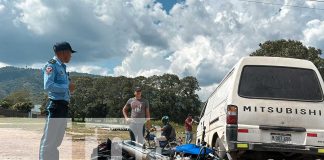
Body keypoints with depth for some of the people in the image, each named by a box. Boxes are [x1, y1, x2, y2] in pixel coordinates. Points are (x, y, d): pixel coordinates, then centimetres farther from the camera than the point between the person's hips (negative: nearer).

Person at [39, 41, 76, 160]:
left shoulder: (62, 67, 19)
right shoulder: (51, 65, -8)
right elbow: (48, 86, -20)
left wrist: (70, 87, 4)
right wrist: (67, 87, -15)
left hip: (63, 106, 9)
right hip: (55, 106, -9)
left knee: (57, 140, 15)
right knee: (49, 140, -6)